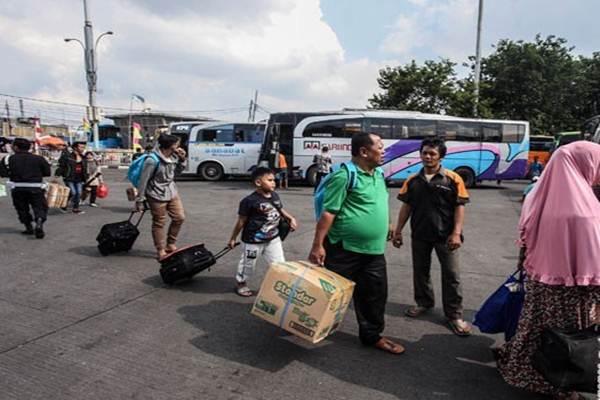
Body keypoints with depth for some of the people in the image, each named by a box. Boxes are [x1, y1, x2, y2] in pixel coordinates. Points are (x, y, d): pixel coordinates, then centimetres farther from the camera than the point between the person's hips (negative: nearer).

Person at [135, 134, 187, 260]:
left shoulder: (173, 156, 1)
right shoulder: (152, 160, -20)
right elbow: (143, 180, -15)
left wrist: (182, 160, 0)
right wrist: (140, 200, -11)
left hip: (172, 192, 8)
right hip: (157, 195, -7)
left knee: (179, 217, 10)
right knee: (159, 223, 4)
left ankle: (170, 244, 27)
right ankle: (160, 251, 17)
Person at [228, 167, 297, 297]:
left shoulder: (275, 196, -2)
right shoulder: (249, 201, -22)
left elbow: (280, 210, 17)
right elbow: (241, 221, -12)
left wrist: (291, 219, 2)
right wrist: (233, 238, -4)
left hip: (273, 238, 5)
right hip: (253, 240, -5)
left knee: (279, 263, 9)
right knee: (248, 263, 15)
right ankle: (241, 284, 40)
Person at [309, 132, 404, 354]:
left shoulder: (378, 174, 10)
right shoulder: (344, 176, -16)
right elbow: (328, 213, -18)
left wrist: (387, 228, 21)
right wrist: (317, 246, -19)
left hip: (374, 251, 8)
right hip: (344, 249, -7)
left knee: (375, 294, 12)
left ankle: (372, 335, 30)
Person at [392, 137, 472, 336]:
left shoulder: (453, 179, -6)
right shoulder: (412, 180, 3)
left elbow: (459, 207, -6)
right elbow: (406, 206, 8)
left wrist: (456, 233, -14)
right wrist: (398, 230, 4)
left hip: (445, 235, -3)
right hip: (419, 234, 3)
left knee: (451, 275, 3)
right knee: (420, 271, 16)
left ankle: (454, 315, 15)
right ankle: (424, 303, 36)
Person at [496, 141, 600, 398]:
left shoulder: (538, 199, -3)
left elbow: (525, 242, 7)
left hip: (537, 282, 6)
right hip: (569, 290, -6)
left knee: (534, 327, 23)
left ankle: (520, 367, 41)